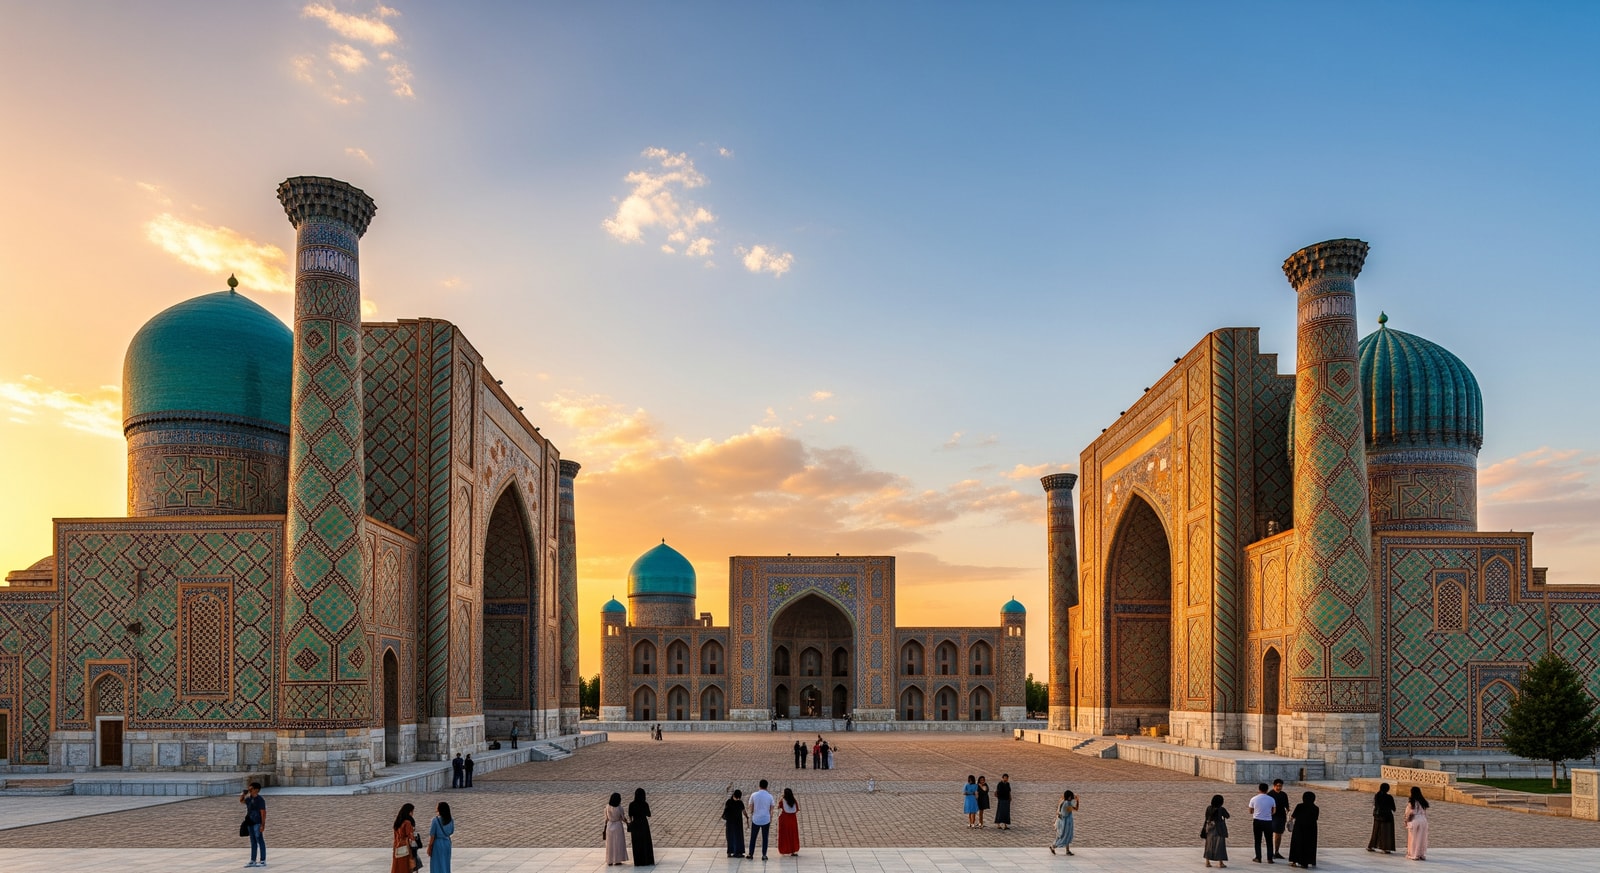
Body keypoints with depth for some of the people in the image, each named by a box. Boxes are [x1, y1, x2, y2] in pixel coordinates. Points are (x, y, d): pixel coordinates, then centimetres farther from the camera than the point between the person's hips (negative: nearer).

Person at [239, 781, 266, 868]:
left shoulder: (260, 799, -13)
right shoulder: (249, 798, 11)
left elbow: (263, 812, -15)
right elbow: (241, 800, 29)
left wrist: (263, 825, -19)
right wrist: (244, 793, 9)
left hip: (257, 823, -8)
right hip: (250, 823, 8)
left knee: (260, 841, -3)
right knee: (253, 841, 12)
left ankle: (263, 861, 2)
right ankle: (253, 861, 18)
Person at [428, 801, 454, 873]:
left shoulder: (436, 820, -17)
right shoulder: (451, 820, -3)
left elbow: (432, 835, -14)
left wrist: (429, 847, -5)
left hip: (437, 843, -5)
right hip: (447, 843, 5)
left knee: (437, 865, 3)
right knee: (446, 864, 16)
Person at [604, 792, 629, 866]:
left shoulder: (607, 807, -8)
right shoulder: (619, 808, -18)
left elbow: (606, 818, -1)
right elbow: (623, 818, -9)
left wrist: (605, 827, 11)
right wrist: (627, 823, 11)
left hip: (609, 826, 4)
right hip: (618, 826, -4)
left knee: (610, 844, 12)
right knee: (618, 843, 7)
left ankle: (610, 861, 17)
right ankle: (617, 861, 9)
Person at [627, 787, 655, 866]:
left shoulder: (631, 805, -10)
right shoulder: (645, 805, -13)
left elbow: (630, 817, -4)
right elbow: (649, 815, 0)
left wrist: (630, 825, 12)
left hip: (635, 825, 1)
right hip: (644, 825, -1)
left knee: (637, 844, 10)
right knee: (646, 843, 10)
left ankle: (638, 862, 13)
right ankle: (647, 861, 11)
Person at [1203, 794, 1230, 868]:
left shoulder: (1208, 808, -6)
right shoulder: (1221, 809, -15)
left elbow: (1206, 818, 3)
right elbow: (1227, 816, 2)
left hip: (1210, 828, 4)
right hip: (1219, 829, -4)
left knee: (1209, 845, 12)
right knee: (1220, 845, 5)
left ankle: (1207, 862, 15)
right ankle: (1220, 862, 6)